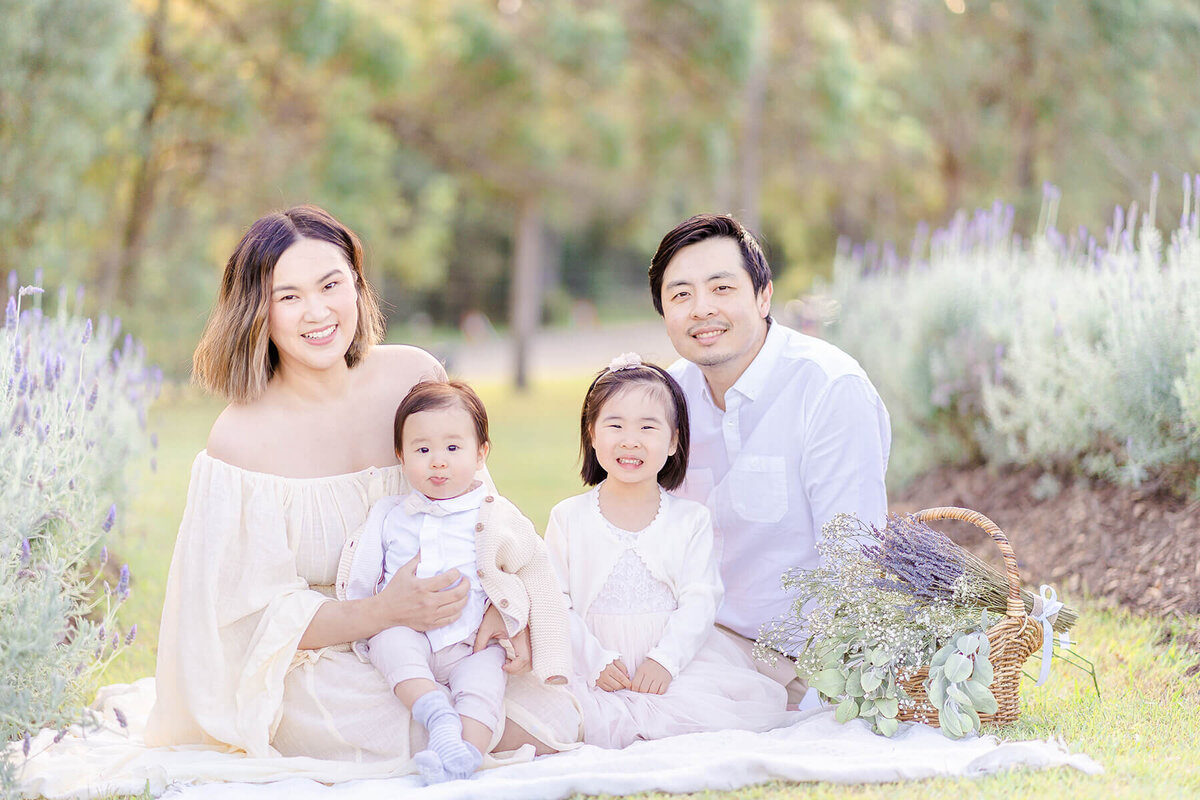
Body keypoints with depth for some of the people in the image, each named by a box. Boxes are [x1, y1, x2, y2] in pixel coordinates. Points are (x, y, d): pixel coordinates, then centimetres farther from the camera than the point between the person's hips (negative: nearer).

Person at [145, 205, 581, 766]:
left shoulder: (415, 377, -4)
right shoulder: (239, 440, -15)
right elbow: (263, 615, -13)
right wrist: (385, 612, -28)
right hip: (316, 664, -4)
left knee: (553, 724, -16)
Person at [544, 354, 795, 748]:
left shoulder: (690, 519, 7)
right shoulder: (568, 518, 7)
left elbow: (700, 600, -2)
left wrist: (664, 660, -18)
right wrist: (596, 662, -14)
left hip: (677, 660, 2)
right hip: (594, 661, -1)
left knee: (766, 700, -25)